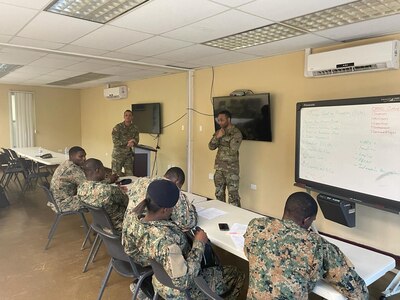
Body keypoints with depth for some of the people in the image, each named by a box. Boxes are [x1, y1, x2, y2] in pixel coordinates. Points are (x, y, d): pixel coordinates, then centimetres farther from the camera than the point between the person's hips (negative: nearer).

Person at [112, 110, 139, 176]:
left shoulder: (135, 128, 6)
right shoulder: (117, 127, -5)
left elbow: (136, 140, 4)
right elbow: (115, 141, -12)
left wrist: (132, 143, -20)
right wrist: (127, 143, -19)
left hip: (129, 154, 3)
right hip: (118, 154, -3)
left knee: (130, 175, 4)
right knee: (116, 175, -1)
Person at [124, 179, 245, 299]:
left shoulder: (137, 220, -16)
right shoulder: (163, 238, -41)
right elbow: (183, 281, -35)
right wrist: (199, 243, -26)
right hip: (178, 290, -7)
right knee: (236, 275, 10)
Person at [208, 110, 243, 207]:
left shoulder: (236, 133, -11)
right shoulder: (218, 132, 9)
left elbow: (232, 151, -19)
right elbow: (211, 146, 1)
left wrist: (220, 148, -4)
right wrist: (217, 137, -14)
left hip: (231, 168, -6)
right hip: (219, 167, 7)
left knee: (233, 194, -3)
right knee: (219, 193, 15)